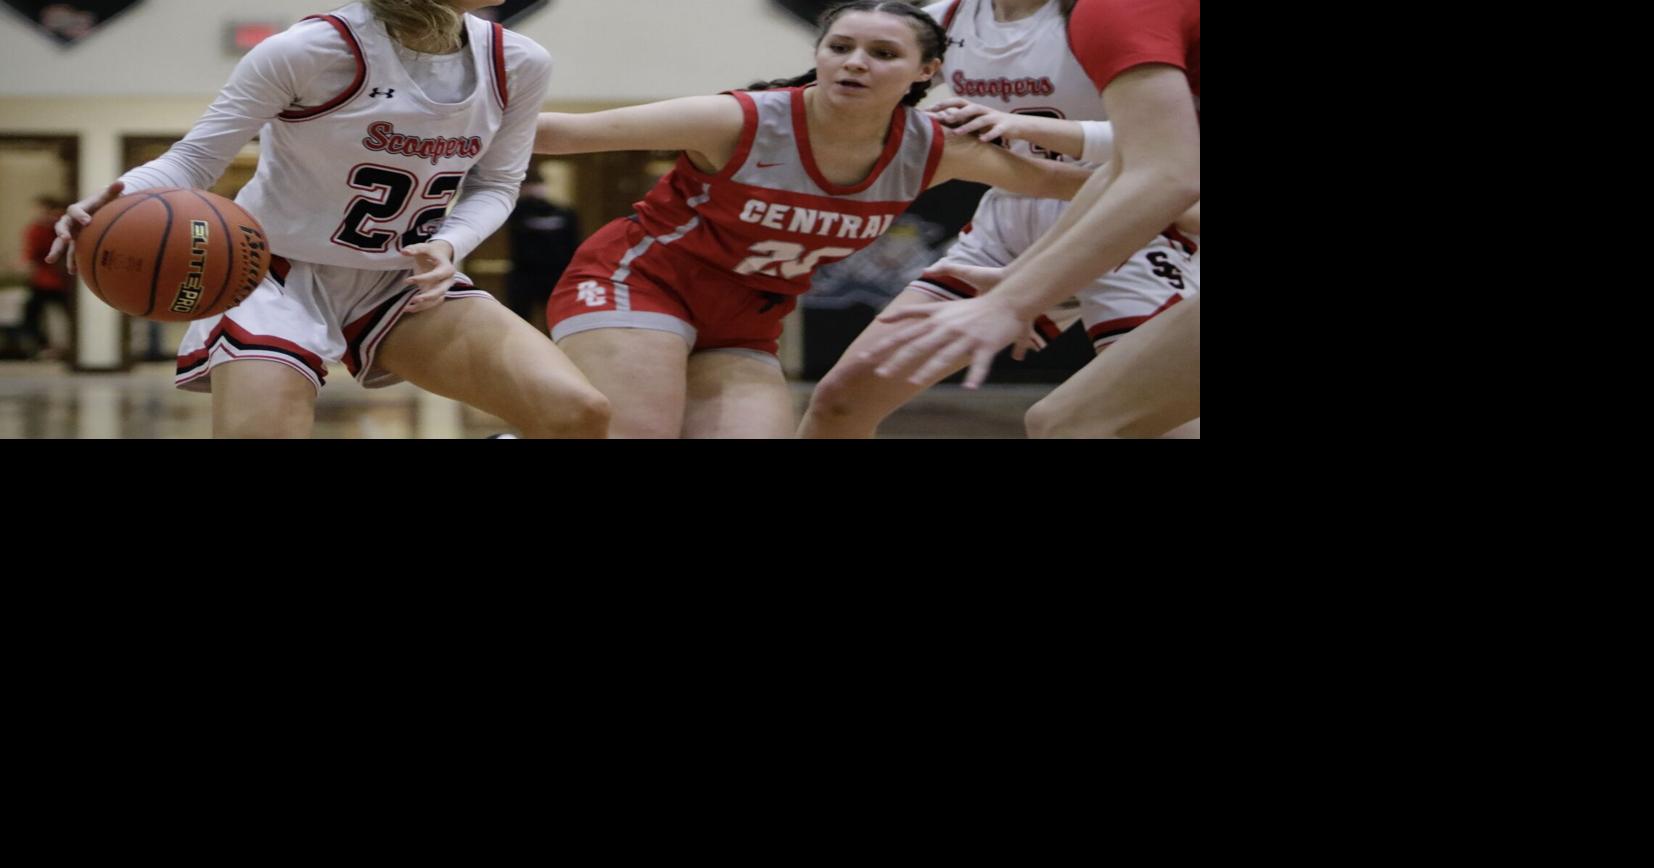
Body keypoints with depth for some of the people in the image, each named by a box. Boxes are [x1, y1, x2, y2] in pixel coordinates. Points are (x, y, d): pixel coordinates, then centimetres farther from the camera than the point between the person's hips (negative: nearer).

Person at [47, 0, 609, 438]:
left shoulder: (517, 65, -7)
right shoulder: (315, 50, -22)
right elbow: (195, 158, -15)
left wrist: (447, 246, -16)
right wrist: (117, 204, -37)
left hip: (404, 282, 4)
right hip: (279, 276, -4)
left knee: (577, 413, -16)